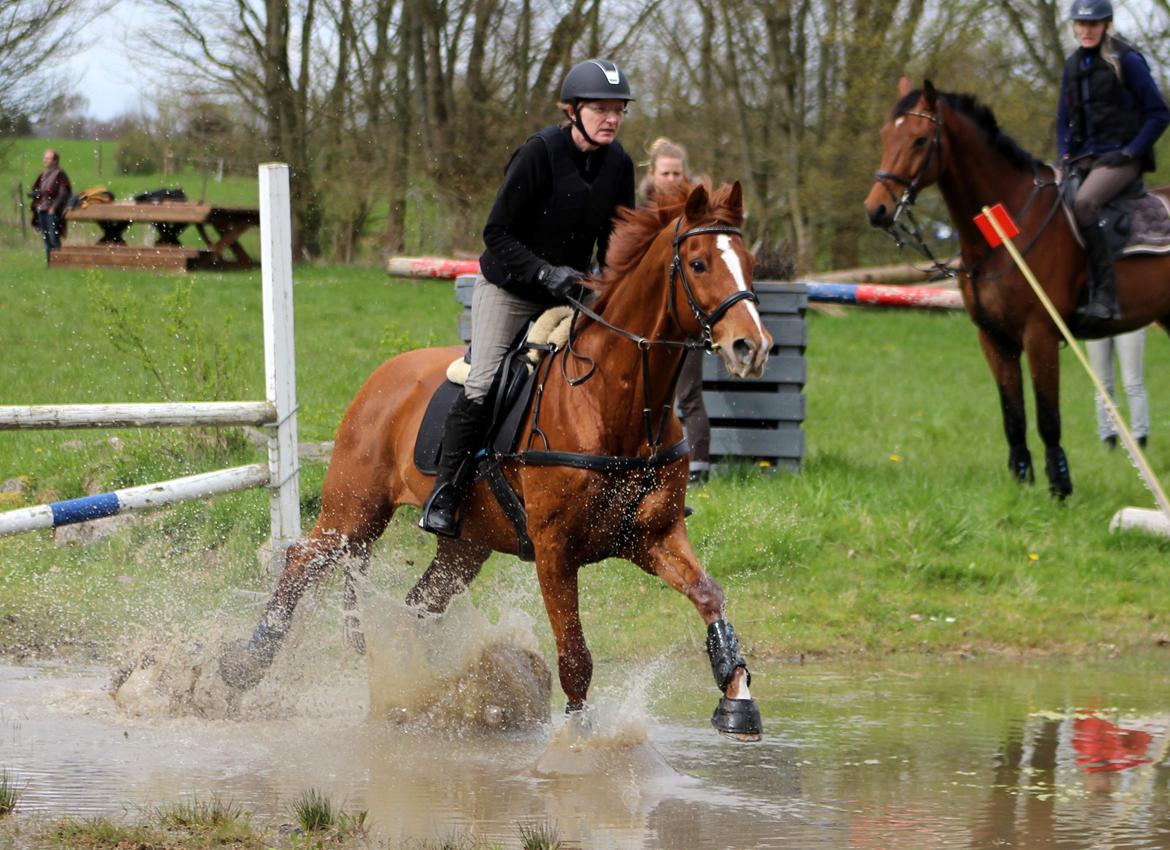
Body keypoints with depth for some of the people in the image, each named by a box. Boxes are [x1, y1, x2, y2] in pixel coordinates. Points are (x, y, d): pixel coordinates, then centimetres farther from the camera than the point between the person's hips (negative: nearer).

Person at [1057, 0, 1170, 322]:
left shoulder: (1127, 60, -6)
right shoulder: (1073, 66, 13)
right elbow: (1064, 121, 23)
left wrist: (1130, 151, -14)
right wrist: (1065, 155, 6)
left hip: (1120, 158, -8)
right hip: (1084, 158, 8)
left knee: (1084, 202, -34)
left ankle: (1105, 295, -33)